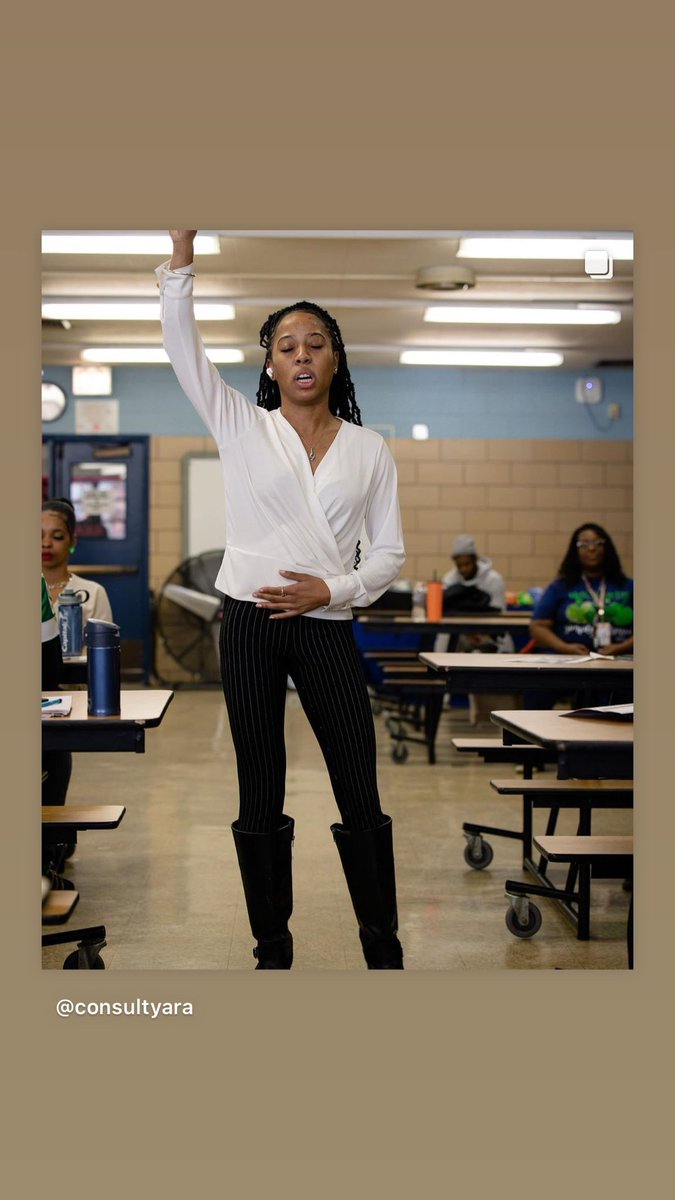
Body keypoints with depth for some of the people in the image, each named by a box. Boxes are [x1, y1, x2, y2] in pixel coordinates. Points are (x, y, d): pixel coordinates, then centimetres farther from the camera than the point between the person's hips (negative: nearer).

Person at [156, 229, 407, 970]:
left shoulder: (369, 449, 7)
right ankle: (272, 949, 19)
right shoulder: (242, 426, 5)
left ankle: (383, 947, 16)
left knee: (360, 795, 2)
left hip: (327, 629, 1)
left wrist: (331, 590, -12)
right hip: (250, 625, 0)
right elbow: (182, 345, -6)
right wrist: (182, 248, -16)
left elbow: (389, 553, 6)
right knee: (260, 797, 7)